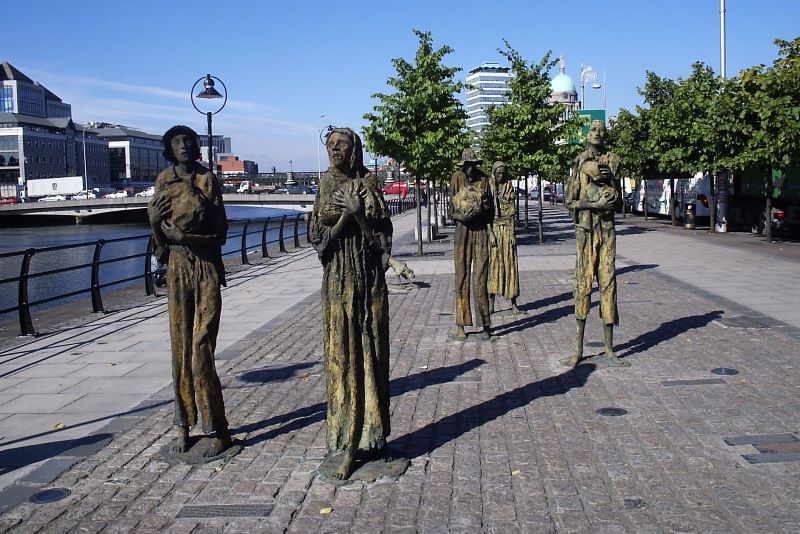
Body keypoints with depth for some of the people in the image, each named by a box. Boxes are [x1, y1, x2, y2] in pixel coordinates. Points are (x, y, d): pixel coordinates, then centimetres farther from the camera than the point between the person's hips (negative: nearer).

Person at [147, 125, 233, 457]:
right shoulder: (164, 180, 10)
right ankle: (184, 426, 14)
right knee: (180, 347, 5)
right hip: (177, 266, 3)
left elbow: (220, 232, -4)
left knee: (201, 348, -8)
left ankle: (219, 430, -1)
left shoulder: (207, 178, 1)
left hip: (207, 267, -3)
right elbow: (159, 229, 9)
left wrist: (183, 235, -14)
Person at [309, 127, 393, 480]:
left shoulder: (367, 183, 1)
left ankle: (370, 434, 14)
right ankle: (344, 440, 7)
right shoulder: (325, 185, 8)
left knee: (369, 349, 3)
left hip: (368, 275, -1)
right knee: (341, 352, 1)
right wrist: (345, 215, -15)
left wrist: (358, 211, -20)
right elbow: (319, 235, 0)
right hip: (337, 278, 2)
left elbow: (380, 234, -5)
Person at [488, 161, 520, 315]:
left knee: (510, 263, 1)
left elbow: (512, 213, 4)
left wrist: (512, 233, -4)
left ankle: (513, 303, 5)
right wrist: (491, 233, -11)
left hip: (507, 228, 2)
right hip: (493, 228, -2)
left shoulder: (510, 189, 7)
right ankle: (491, 304, 1)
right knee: (492, 263, -3)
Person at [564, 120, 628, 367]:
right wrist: (595, 204, -12)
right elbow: (569, 200, 2)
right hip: (585, 228, -2)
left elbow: (616, 196, 10)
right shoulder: (579, 161, 6)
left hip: (607, 227, 2)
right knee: (583, 283, -3)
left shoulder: (613, 160, 12)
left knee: (608, 283, 2)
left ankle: (609, 349, 6)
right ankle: (578, 349, 3)